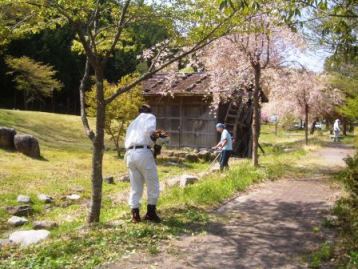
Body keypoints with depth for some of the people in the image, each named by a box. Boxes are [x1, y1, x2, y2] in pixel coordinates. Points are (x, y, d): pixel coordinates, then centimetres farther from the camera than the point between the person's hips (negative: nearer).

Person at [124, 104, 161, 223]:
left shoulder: (133, 122, 30)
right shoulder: (150, 117, 11)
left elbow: (126, 142, 22)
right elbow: (148, 130, -12)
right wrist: (151, 143, 4)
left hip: (129, 154, 6)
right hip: (143, 152, -6)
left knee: (135, 187, 13)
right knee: (153, 185, 6)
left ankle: (135, 214, 12)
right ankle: (150, 213, 9)